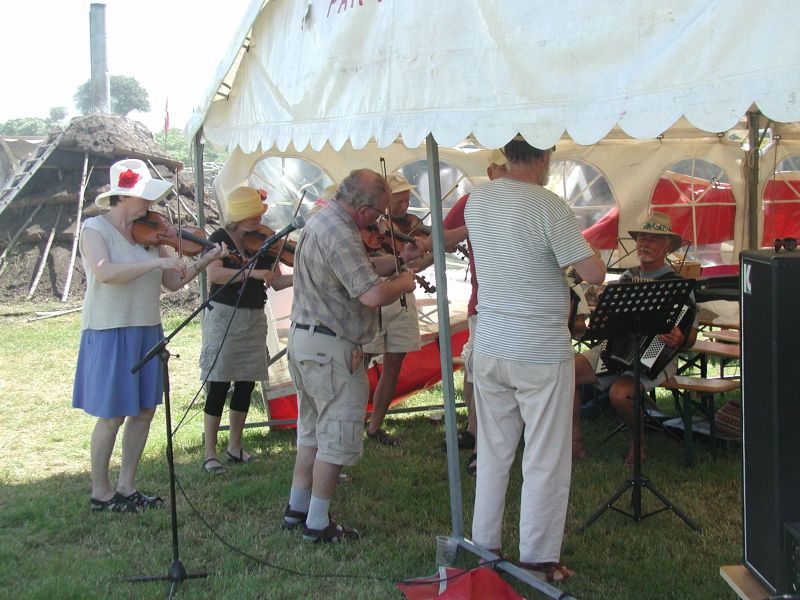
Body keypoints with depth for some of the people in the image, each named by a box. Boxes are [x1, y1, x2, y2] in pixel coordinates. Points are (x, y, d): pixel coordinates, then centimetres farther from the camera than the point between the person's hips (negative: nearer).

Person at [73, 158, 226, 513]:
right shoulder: (95, 229, -7)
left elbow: (174, 282, 9)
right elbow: (104, 272, -26)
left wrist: (206, 260, -5)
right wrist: (156, 261, -27)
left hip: (147, 332, 7)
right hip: (109, 333, -6)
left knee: (144, 410, 9)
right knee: (111, 415, 0)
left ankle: (126, 488, 22)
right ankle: (100, 494, 15)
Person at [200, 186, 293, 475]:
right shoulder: (220, 239, -7)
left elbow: (277, 282, 2)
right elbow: (214, 274, -24)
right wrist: (252, 272, -33)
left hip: (255, 318, 5)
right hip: (224, 316, -5)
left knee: (246, 384, 9)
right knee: (219, 386, -4)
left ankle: (235, 446, 24)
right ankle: (210, 453, 3)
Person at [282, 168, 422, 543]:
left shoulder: (322, 220, 11)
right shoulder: (340, 235, -23)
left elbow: (358, 269, 22)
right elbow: (373, 294, -30)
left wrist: (398, 260, 12)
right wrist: (404, 283, -12)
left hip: (303, 339, 10)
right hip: (331, 348, -10)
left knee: (312, 431, 21)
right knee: (338, 438, 1)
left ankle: (297, 508, 29)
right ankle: (318, 524, 9)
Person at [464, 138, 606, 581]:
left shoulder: (477, 200, 3)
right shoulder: (549, 207, -18)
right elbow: (594, 273, -17)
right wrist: (582, 249, 2)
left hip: (488, 345, 6)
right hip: (541, 352, -6)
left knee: (492, 453, 17)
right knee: (546, 461, 5)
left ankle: (484, 544, 26)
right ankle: (537, 559, 13)